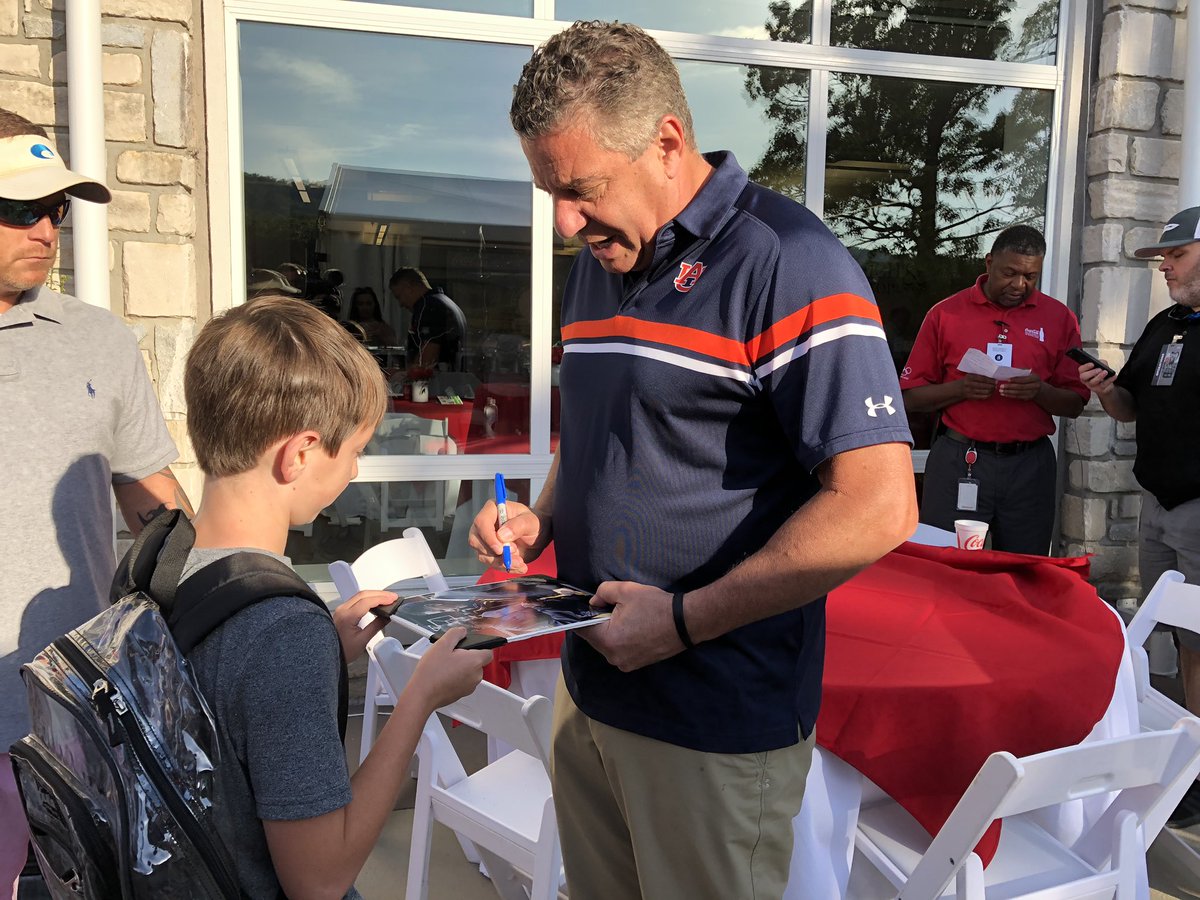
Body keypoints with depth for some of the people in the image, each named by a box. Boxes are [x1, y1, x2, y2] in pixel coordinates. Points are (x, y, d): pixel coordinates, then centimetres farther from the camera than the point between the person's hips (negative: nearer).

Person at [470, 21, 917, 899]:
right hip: (591, 688, 7)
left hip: (720, 721, -7)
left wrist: (683, 620, -19)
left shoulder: (786, 261, -16)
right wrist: (540, 518, 2)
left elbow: (877, 506, -22)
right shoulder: (599, 262, 9)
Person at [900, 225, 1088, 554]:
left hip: (1029, 464, 2)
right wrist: (960, 389, -16)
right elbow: (911, 397, 1)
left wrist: (1040, 391, -14)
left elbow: (1075, 404, 6)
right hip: (958, 461, -1)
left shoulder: (1060, 318, 7)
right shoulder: (946, 314, 2)